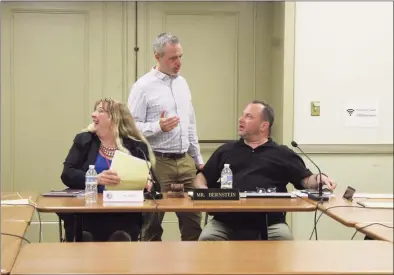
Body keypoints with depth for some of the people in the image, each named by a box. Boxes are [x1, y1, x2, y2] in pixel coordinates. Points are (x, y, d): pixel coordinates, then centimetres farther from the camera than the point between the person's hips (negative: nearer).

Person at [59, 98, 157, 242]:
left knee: (120, 238, -31)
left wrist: (148, 183, -13)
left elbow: (150, 177, 12)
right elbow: (67, 174, 0)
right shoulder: (84, 140, 11)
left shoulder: (136, 146, 10)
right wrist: (96, 179, -18)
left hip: (124, 214, 0)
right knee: (84, 238, -30)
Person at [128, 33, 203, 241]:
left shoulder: (182, 83, 12)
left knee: (193, 219, 7)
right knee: (153, 223, 4)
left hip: (186, 161, 6)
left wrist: (198, 158, 17)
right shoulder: (143, 86, -9)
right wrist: (158, 127, -25)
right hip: (158, 163, -6)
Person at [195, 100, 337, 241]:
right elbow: (202, 176, 26)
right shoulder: (226, 150, 23)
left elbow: (305, 179, 13)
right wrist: (202, 189, 3)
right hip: (225, 222, 1)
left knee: (284, 239, -28)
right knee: (206, 240, -27)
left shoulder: (283, 154, 17)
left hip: (270, 223, -1)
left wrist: (318, 179, -10)